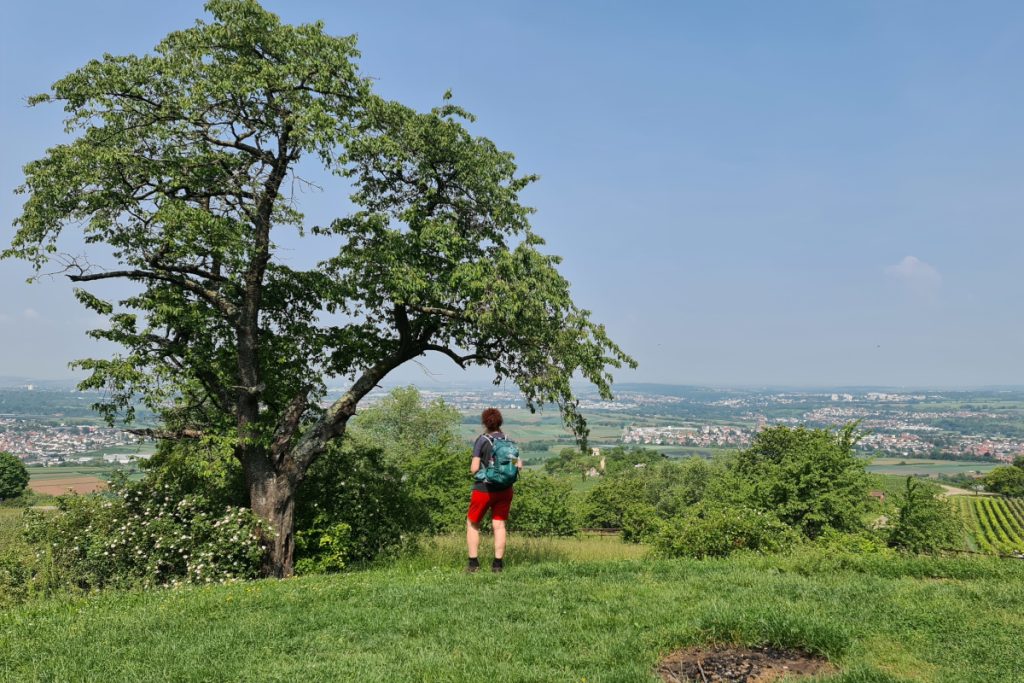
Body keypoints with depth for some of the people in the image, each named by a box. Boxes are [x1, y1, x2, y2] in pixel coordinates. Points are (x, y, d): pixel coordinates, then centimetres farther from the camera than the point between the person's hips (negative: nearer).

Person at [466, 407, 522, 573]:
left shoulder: (482, 440, -9)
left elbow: (474, 468, -14)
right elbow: (518, 465, 1)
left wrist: (474, 472, 8)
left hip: (484, 489, -3)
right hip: (504, 489, 4)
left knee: (472, 524, 11)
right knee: (499, 525, 9)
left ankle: (473, 563, 7)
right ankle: (498, 563, 8)